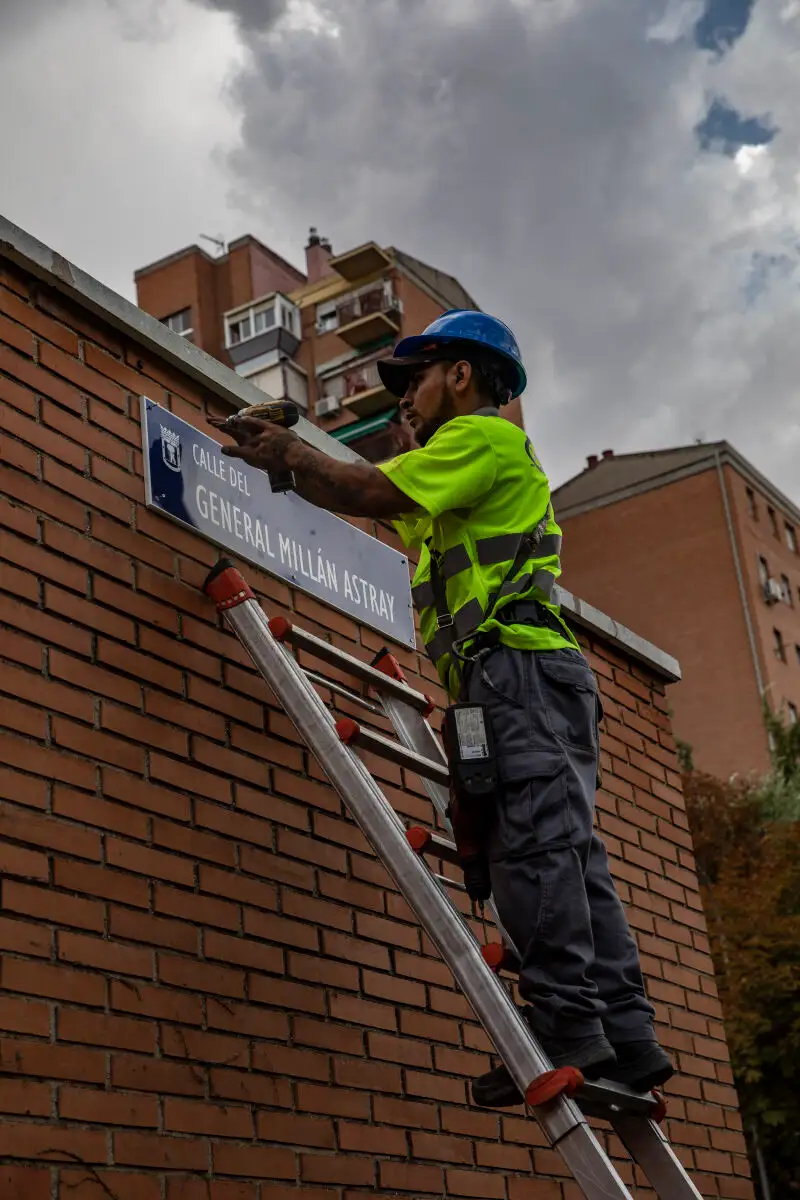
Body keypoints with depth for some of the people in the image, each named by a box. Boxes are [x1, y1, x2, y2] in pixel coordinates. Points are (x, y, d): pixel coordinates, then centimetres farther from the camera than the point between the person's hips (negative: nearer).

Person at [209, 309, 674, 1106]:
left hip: (519, 664, -10)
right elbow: (380, 507, 33)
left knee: (535, 842, -17)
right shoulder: (454, 481, 35)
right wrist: (282, 457, 28)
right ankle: (623, 1037, -1)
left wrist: (289, 456, 6)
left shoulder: (487, 434, 3)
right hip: (521, 676, 10)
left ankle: (567, 1029, -22)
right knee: (566, 853, 2)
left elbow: (371, 493, -7)